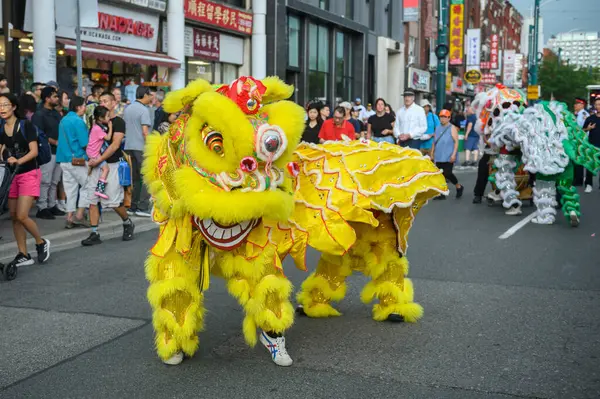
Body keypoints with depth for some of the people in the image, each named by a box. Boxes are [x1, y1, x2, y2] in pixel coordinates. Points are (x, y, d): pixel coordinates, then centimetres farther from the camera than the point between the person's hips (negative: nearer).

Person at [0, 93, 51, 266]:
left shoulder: (26, 125, -10)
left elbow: (34, 151, -17)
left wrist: (18, 161, -32)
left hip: (29, 174, -6)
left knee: (21, 216, -13)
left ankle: (41, 243, 11)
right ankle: (23, 255, 13)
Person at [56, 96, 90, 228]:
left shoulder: (63, 120, 15)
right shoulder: (78, 121, -13)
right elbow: (85, 144, -15)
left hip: (64, 160, 8)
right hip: (77, 159, -8)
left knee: (70, 188, 10)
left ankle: (70, 218, 11)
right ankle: (79, 215, -2)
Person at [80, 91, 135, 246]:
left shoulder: (118, 122, -3)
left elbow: (115, 145, -14)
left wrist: (99, 160, -18)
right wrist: (91, 160, 0)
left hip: (112, 164, -6)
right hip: (97, 165, 6)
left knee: (114, 200, -6)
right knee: (91, 198, -1)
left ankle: (128, 223, 21)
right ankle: (94, 234, 3)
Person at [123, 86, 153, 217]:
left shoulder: (128, 108, 13)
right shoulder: (143, 110, -11)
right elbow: (145, 131, -17)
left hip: (129, 146, 8)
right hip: (141, 147, -8)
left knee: (135, 178, 14)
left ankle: (133, 207, 15)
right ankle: (142, 207, -8)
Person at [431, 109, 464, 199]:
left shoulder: (452, 128, -4)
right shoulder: (438, 128, 14)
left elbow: (456, 142, -9)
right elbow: (434, 142, 19)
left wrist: (454, 154, -18)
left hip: (448, 157, -6)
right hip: (438, 157, 6)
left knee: (447, 174, -10)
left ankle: (459, 187, 14)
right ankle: (442, 194, 9)